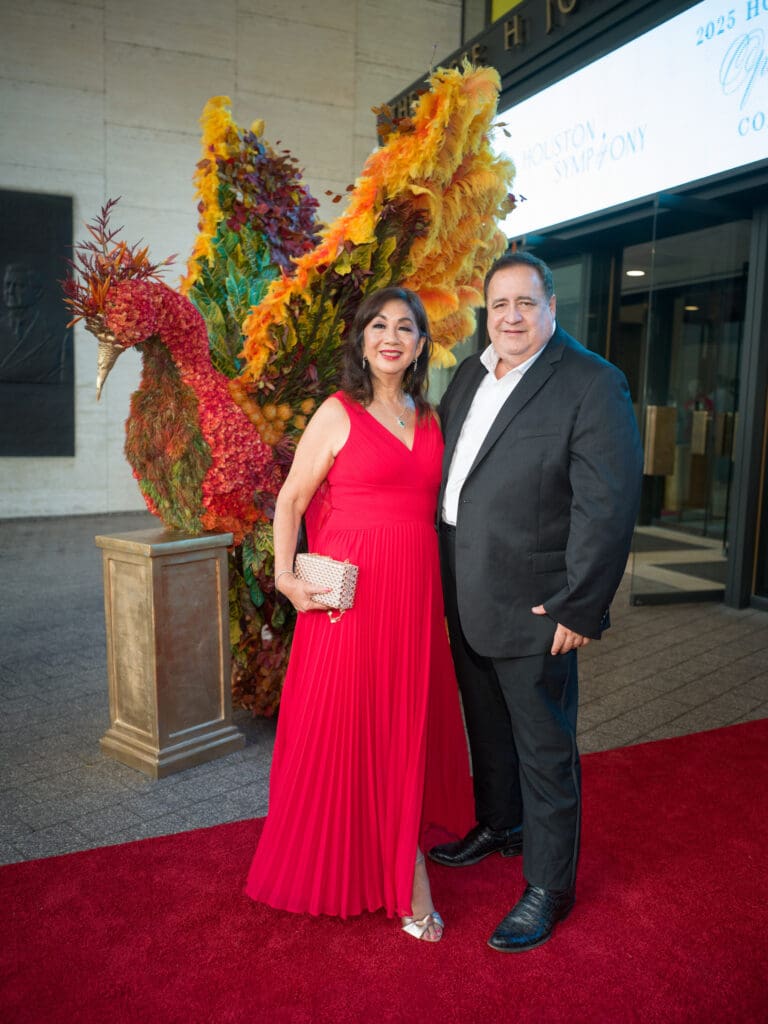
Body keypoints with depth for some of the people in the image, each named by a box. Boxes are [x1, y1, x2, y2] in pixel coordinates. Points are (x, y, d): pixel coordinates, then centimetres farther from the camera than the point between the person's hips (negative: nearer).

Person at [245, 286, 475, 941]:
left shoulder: (429, 419, 12)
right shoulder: (339, 413, -2)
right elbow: (291, 499, -2)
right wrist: (285, 576, -13)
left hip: (415, 592, 5)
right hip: (350, 590, -4)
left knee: (406, 723, 13)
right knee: (342, 725, 2)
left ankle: (403, 869, 32)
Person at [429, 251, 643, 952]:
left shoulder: (592, 384, -14)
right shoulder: (469, 376, 9)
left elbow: (608, 506, -18)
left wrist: (579, 609, -18)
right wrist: (444, 576, 13)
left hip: (532, 608, -7)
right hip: (464, 600, 7)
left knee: (545, 750, 8)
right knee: (487, 728, 24)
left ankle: (549, 887, 27)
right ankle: (499, 826, 48)